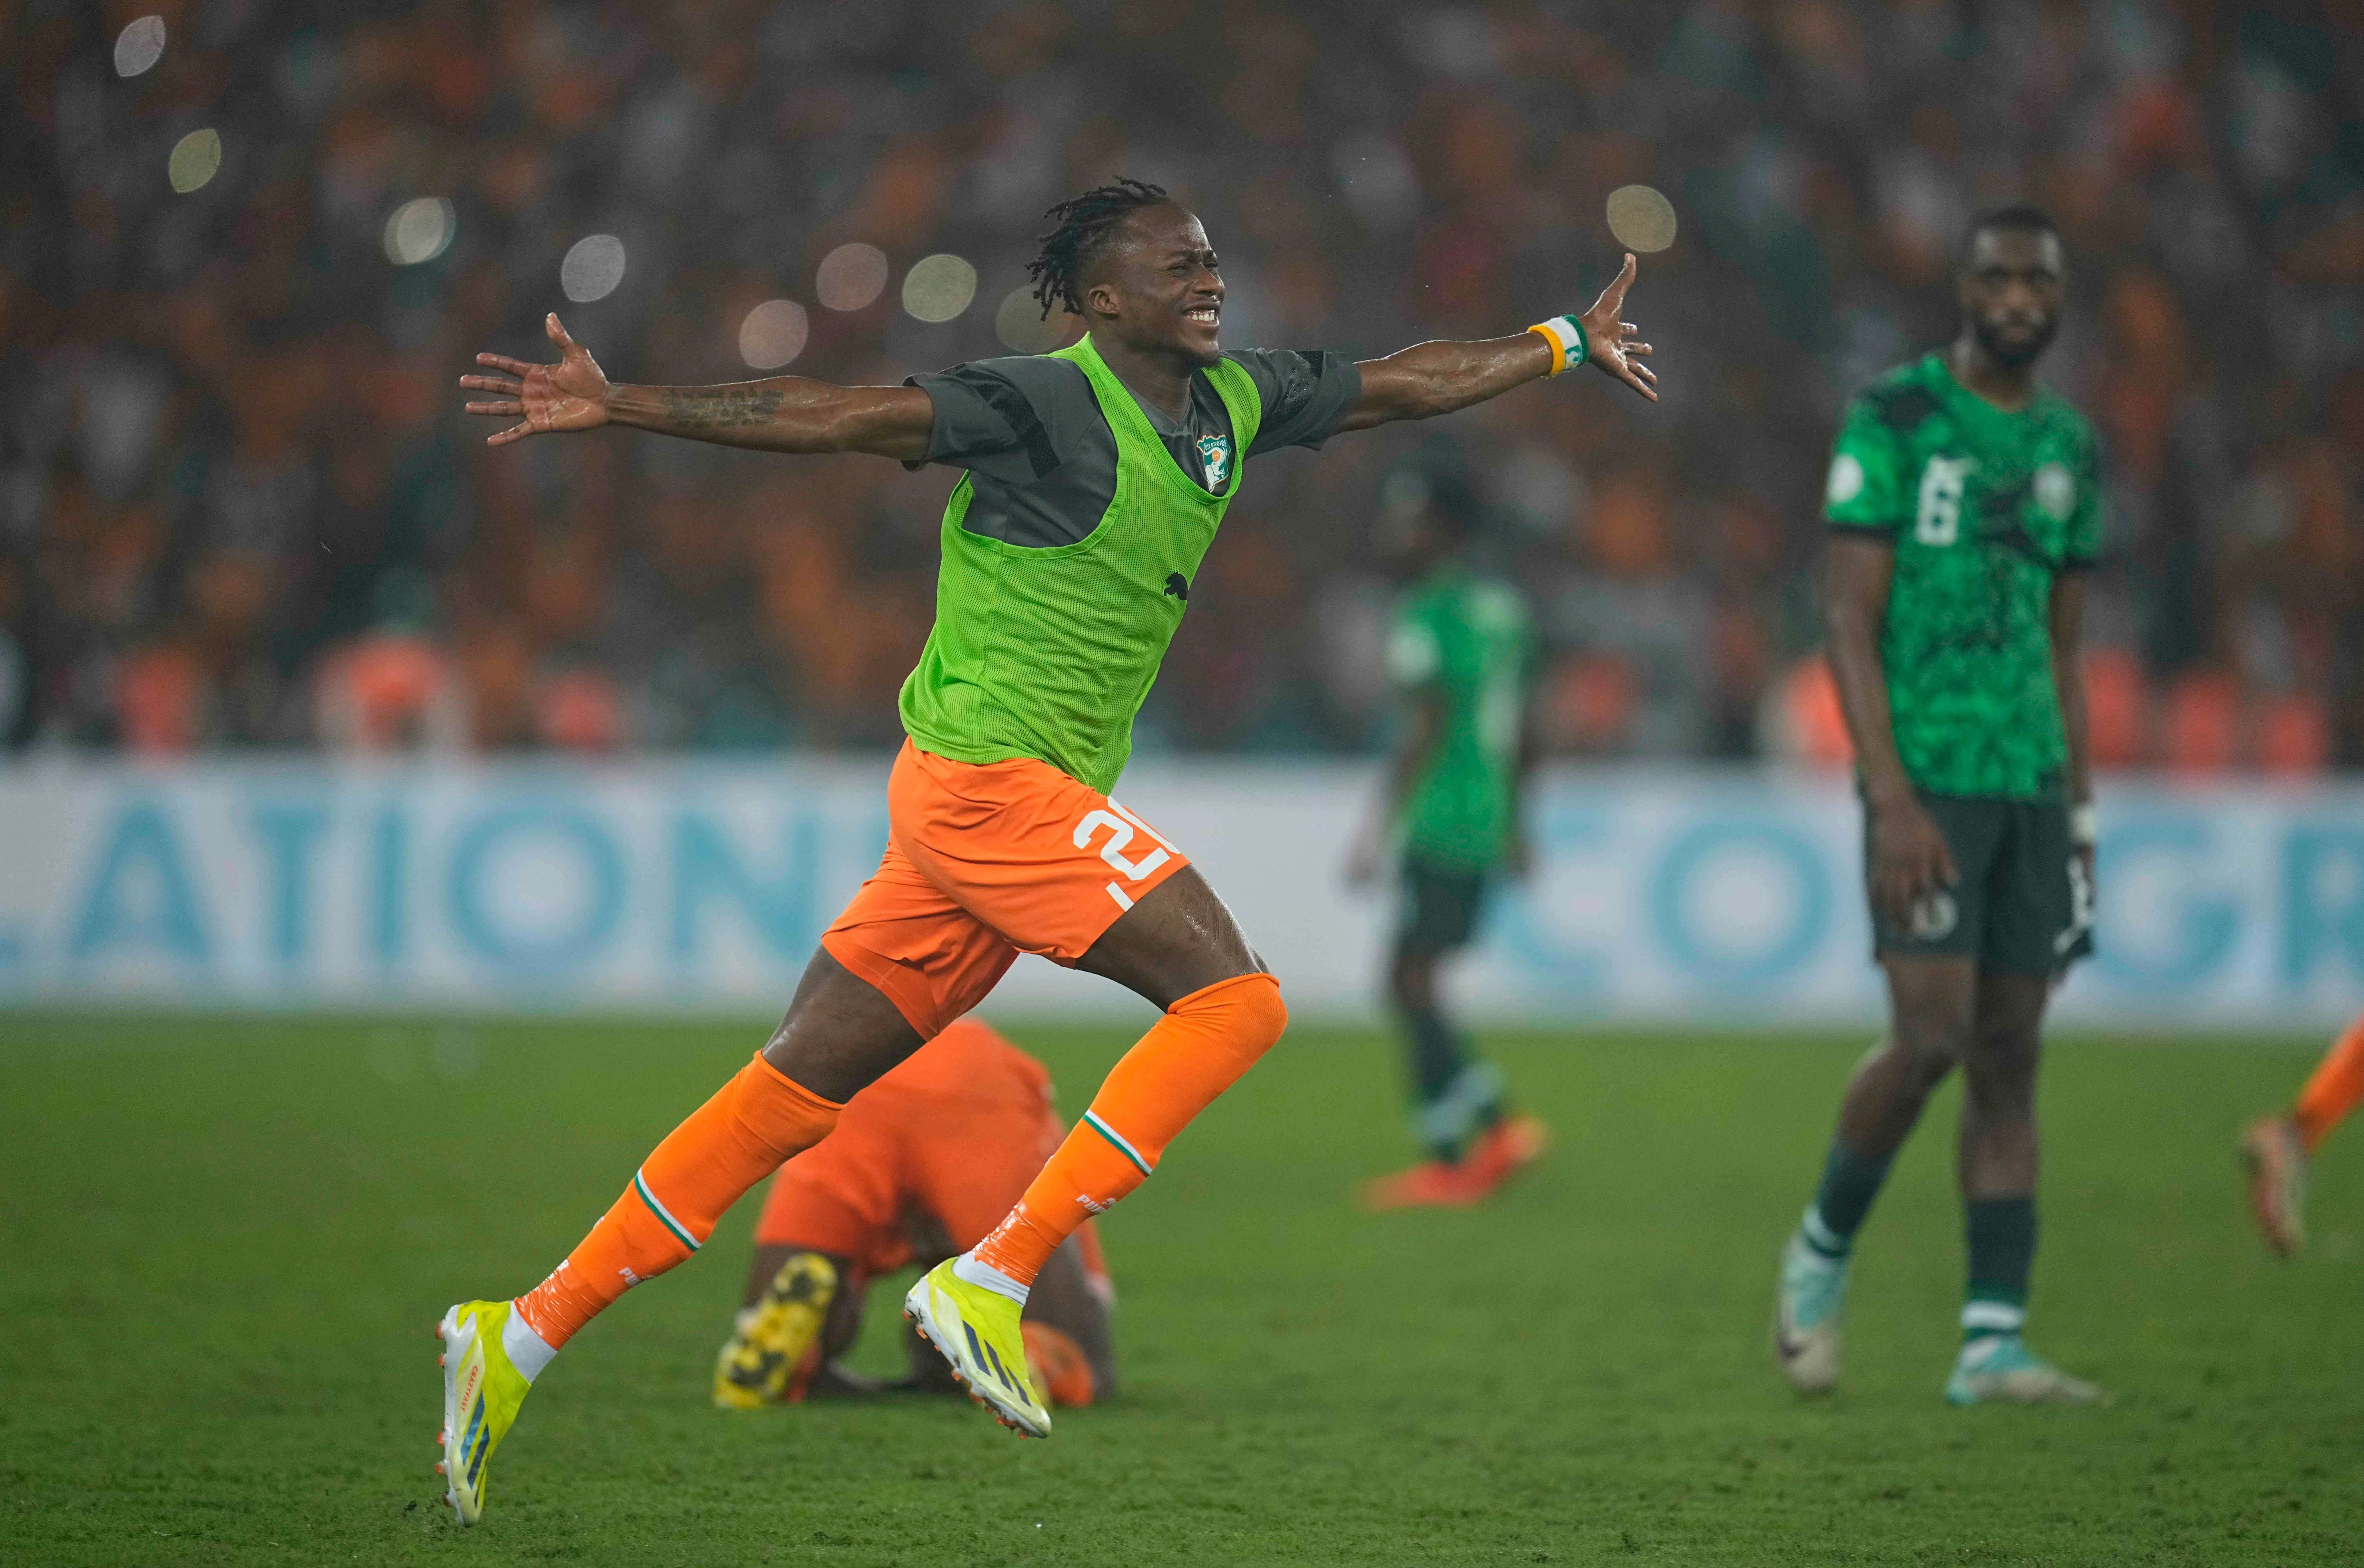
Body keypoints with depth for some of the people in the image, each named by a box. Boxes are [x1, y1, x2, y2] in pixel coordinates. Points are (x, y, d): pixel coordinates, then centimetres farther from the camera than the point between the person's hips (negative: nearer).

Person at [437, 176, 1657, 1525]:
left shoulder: (1233, 403, 13)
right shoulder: (1046, 405, -12)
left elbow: (1404, 385, 28)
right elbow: (832, 418, -16)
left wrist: (1571, 344, 35)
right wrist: (615, 407, -22)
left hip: (1038, 801, 9)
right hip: (989, 772, -9)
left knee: (799, 1095, 6)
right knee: (1236, 997, -13)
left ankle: (523, 1338, 6)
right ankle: (991, 1281, -13)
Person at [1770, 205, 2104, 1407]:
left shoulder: (2068, 449, 14)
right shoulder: (1895, 420, -4)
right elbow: (1849, 620, -9)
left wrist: (2081, 812, 14)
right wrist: (1893, 800, -17)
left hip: (2032, 781, 6)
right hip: (1929, 777, -6)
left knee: (2010, 1057, 2)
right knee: (1932, 1037, -14)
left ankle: (1992, 1341, 3)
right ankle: (1822, 1250, 11)